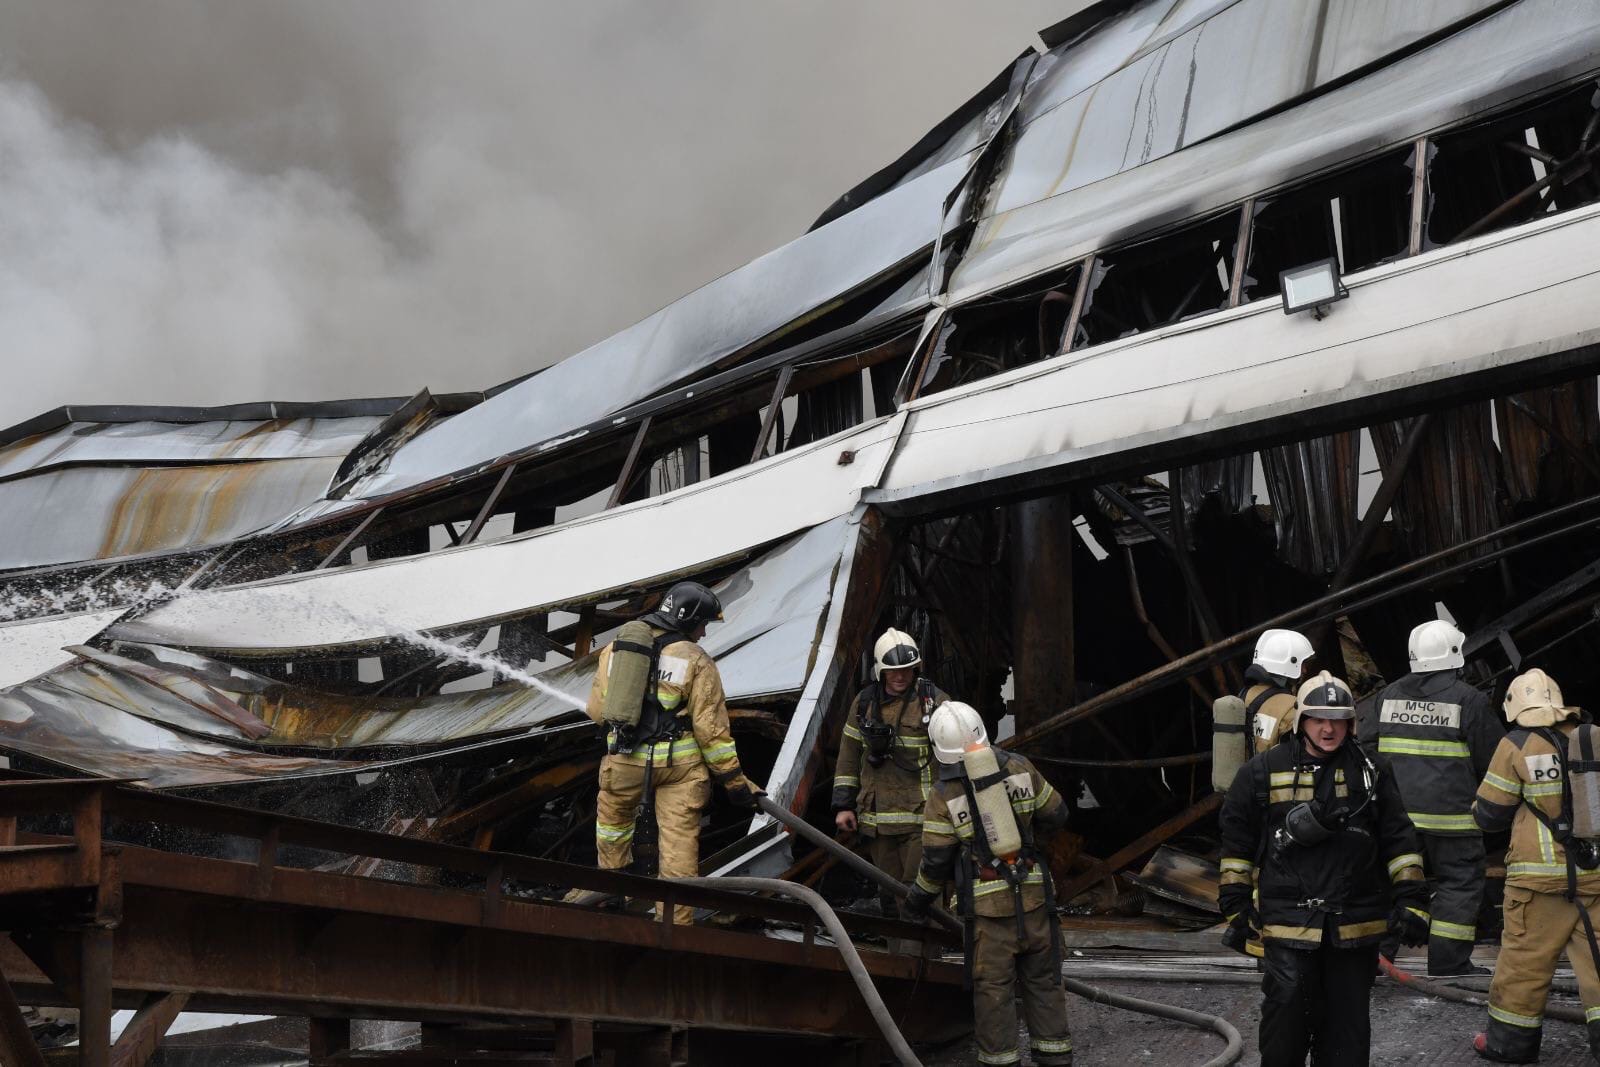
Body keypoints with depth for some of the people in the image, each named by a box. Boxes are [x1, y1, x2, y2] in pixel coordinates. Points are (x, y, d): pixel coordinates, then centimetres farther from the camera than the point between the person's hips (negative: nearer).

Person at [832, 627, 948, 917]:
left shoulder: (934, 701, -4)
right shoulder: (864, 703, 7)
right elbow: (848, 757, 12)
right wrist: (843, 805, 8)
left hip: (921, 817, -4)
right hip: (877, 820, 4)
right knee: (889, 893, 13)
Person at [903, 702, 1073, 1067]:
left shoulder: (943, 796, -7)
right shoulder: (1018, 768, 1)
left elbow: (936, 861, -4)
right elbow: (1055, 815, 9)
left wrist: (917, 901, 13)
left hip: (988, 903, -3)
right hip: (1034, 893, 3)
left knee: (993, 985, 6)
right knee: (1042, 979, 13)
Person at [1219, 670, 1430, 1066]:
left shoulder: (1372, 771, 5)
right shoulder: (1264, 772, 1)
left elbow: (1399, 841, 8)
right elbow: (1237, 841, 7)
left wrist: (1411, 901, 2)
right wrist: (1235, 906, 5)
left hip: (1355, 926, 2)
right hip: (1288, 925, -2)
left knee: (1348, 1029, 11)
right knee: (1286, 1024, -3)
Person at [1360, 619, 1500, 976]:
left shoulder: (1389, 696, 7)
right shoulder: (1468, 700, -8)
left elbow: (1365, 745, 11)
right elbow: (1493, 757, -2)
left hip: (1395, 810, 5)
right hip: (1449, 813, -5)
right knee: (1459, 882, 5)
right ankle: (1448, 961, 6)